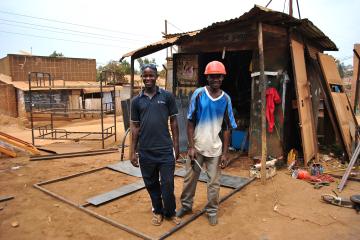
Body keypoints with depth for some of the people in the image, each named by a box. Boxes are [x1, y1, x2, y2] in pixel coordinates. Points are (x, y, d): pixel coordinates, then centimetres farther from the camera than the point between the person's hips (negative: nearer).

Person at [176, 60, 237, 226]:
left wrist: (225, 152, 0)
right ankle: (186, 205, 33)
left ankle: (212, 211, 28)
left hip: (215, 148, 1)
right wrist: (191, 147, -9)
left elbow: (227, 128, 3)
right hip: (197, 146, -1)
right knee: (190, 178, 12)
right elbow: (190, 123, -4)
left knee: (214, 182, 9)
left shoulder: (226, 99, -1)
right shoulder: (198, 94, -6)